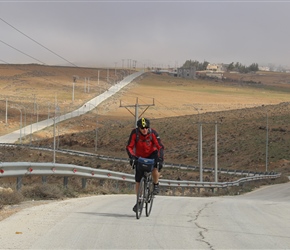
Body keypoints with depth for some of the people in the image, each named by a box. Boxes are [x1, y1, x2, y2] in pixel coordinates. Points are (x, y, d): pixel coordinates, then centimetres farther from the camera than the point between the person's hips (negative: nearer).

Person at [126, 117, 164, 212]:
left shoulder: (153, 133, -24)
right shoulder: (134, 133, -23)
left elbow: (160, 147, -27)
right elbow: (129, 147, -24)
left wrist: (160, 159, -41)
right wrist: (132, 157, -41)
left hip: (152, 154, -1)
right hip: (139, 156, 1)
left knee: (155, 169, -32)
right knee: (138, 180, -2)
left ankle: (156, 185, -2)